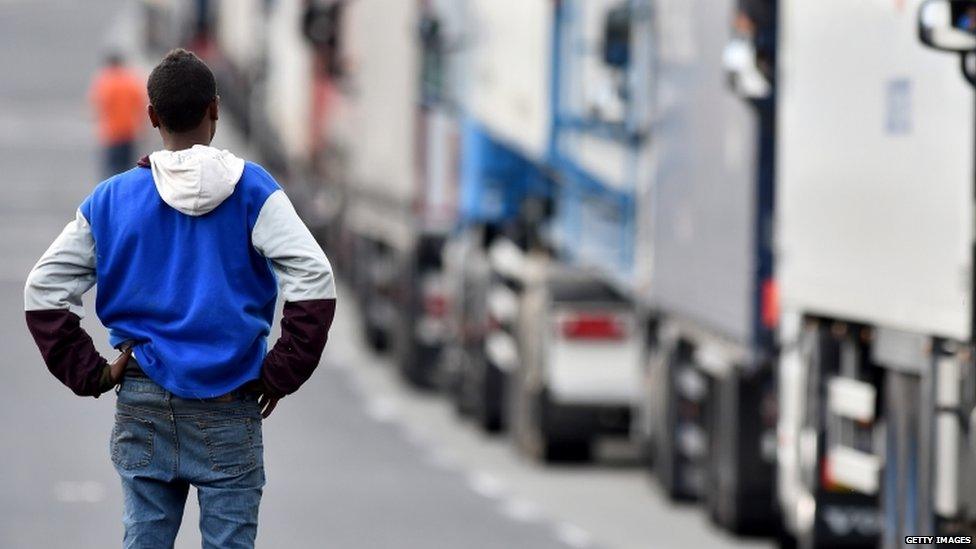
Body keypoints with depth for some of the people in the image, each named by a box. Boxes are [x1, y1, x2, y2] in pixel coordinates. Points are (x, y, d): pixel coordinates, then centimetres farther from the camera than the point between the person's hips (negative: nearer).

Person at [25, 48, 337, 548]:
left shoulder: (110, 199, 2)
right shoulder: (250, 190, -5)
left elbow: (43, 292, 2)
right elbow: (314, 282, -13)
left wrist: (88, 374, 4)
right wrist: (281, 375, -6)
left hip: (142, 410, 2)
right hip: (229, 412, -2)